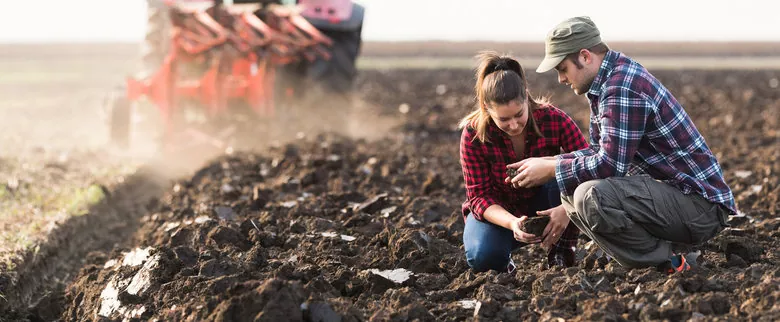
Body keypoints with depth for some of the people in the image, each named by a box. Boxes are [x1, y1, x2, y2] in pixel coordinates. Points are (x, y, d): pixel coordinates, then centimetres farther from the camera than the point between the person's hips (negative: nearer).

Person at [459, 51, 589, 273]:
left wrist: (567, 209, -45)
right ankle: (503, 259, 5)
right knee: (483, 257, -33)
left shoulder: (554, 120, -24)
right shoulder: (473, 134, -23)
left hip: (544, 207, 1)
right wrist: (512, 222, -41)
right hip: (497, 211, -1)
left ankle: (561, 253, -15)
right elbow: (479, 195, -20)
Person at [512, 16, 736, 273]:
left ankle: (670, 261, -9)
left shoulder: (623, 88, -20)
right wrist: (549, 163, 5)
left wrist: (551, 170, -12)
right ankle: (668, 247, 8)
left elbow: (610, 164, -24)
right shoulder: (607, 81, 12)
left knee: (591, 197, -29)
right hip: (670, 192, 11)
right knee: (572, 193, 12)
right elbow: (600, 150, 17)